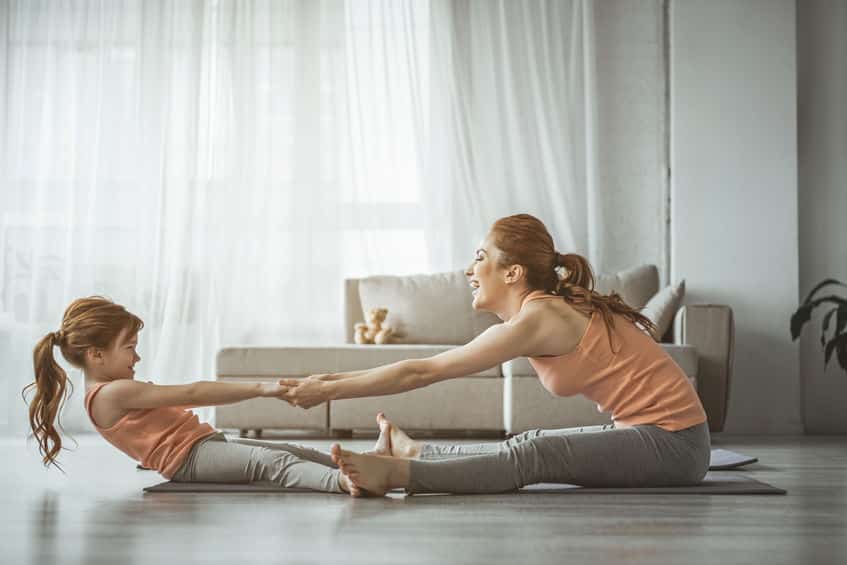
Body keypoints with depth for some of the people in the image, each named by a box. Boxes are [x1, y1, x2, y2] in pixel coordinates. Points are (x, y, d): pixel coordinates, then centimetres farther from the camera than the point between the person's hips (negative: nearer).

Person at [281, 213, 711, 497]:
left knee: (532, 456, -20)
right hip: (651, 433, 9)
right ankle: (416, 453, 28)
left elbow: (421, 373, -17)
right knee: (528, 446, 12)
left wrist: (328, 390, -11)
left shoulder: (535, 320, -18)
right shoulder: (550, 309, 10)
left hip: (673, 443, -9)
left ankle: (395, 473, -24)